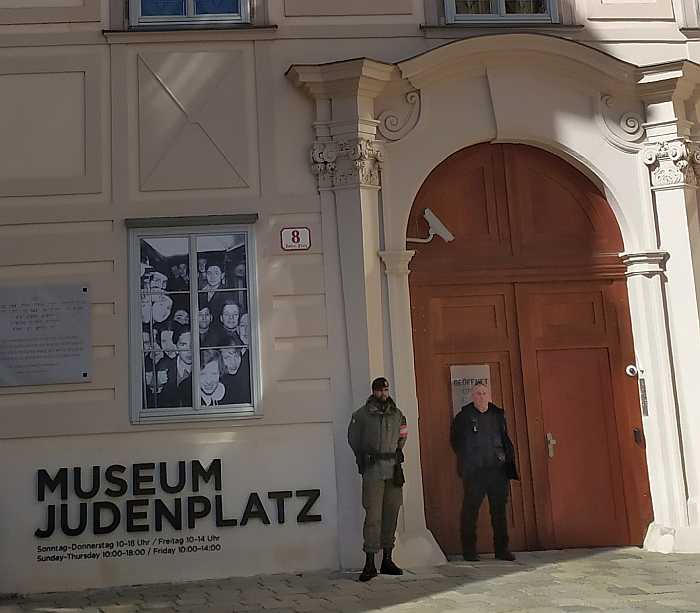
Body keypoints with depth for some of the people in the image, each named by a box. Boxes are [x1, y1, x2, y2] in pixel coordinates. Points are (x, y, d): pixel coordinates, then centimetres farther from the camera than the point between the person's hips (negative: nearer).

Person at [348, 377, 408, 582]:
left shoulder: (397, 414, 11)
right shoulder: (361, 415, 0)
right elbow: (353, 439, 9)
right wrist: (364, 460, 8)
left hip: (393, 470, 4)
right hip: (373, 471, -4)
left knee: (391, 514, 7)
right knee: (373, 515, -9)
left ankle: (387, 560, 17)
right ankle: (369, 564, -6)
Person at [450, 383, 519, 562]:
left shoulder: (498, 414, 11)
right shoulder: (464, 416, 1)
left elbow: (505, 439, 16)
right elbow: (455, 440, 8)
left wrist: (508, 462, 7)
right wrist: (465, 459, 2)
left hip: (497, 469, 4)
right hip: (473, 471, -4)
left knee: (499, 509, 7)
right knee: (470, 510, -1)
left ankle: (501, 549, 16)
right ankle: (469, 551, 7)